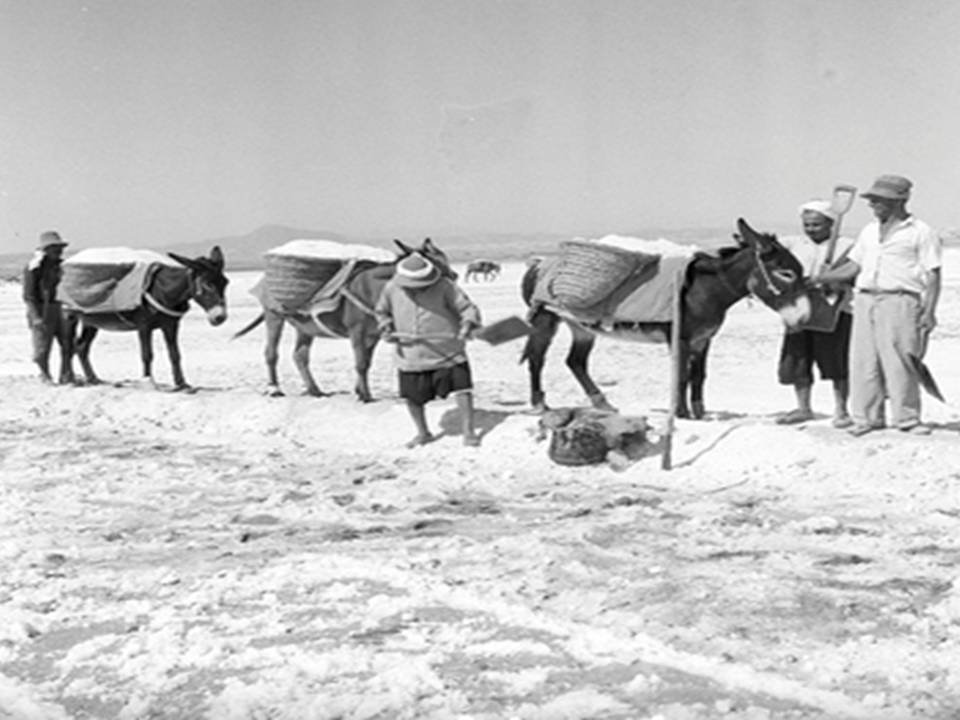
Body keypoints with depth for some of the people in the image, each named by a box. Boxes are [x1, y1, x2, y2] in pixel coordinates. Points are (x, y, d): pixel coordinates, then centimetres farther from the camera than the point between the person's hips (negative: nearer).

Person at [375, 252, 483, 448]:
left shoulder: (444, 287, -11)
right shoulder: (392, 289, -2)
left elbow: (468, 307, -11)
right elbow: (382, 312, 16)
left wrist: (468, 325, -30)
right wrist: (386, 328, -3)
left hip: (447, 352, -2)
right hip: (410, 356, 2)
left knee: (462, 388, -7)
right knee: (413, 396, 7)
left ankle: (469, 431, 7)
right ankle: (423, 433, 30)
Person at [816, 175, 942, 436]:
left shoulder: (920, 232, 0)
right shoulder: (869, 232, 18)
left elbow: (933, 275, -2)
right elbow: (853, 266, 21)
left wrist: (929, 311, -10)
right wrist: (815, 280, 14)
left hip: (899, 302, -6)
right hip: (865, 300, 6)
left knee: (900, 363, -6)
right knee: (864, 362, 3)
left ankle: (907, 418, 4)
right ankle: (868, 417, 11)